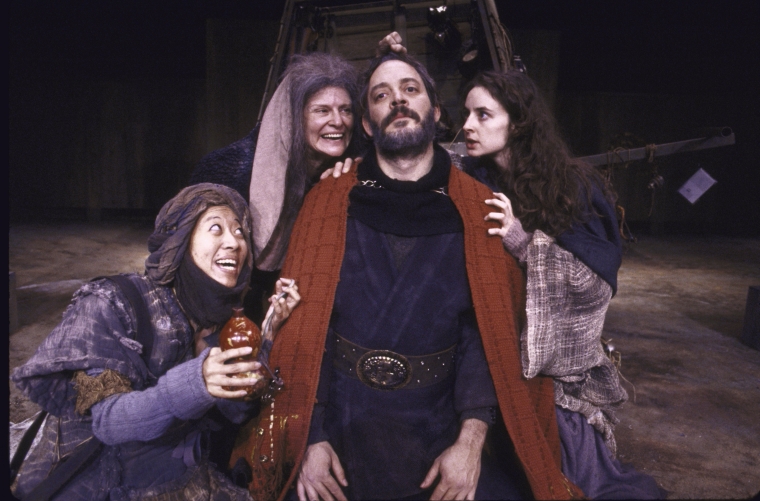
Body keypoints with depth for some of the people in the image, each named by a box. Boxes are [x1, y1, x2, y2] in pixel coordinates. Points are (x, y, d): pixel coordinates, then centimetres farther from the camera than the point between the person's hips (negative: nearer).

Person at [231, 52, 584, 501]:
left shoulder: (475, 210, 0)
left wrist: (471, 440, -16)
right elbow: (303, 324, -3)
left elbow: (487, 329, -6)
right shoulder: (329, 202, 0)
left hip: (439, 432, 0)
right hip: (338, 428, 0)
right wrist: (308, 440, -11)